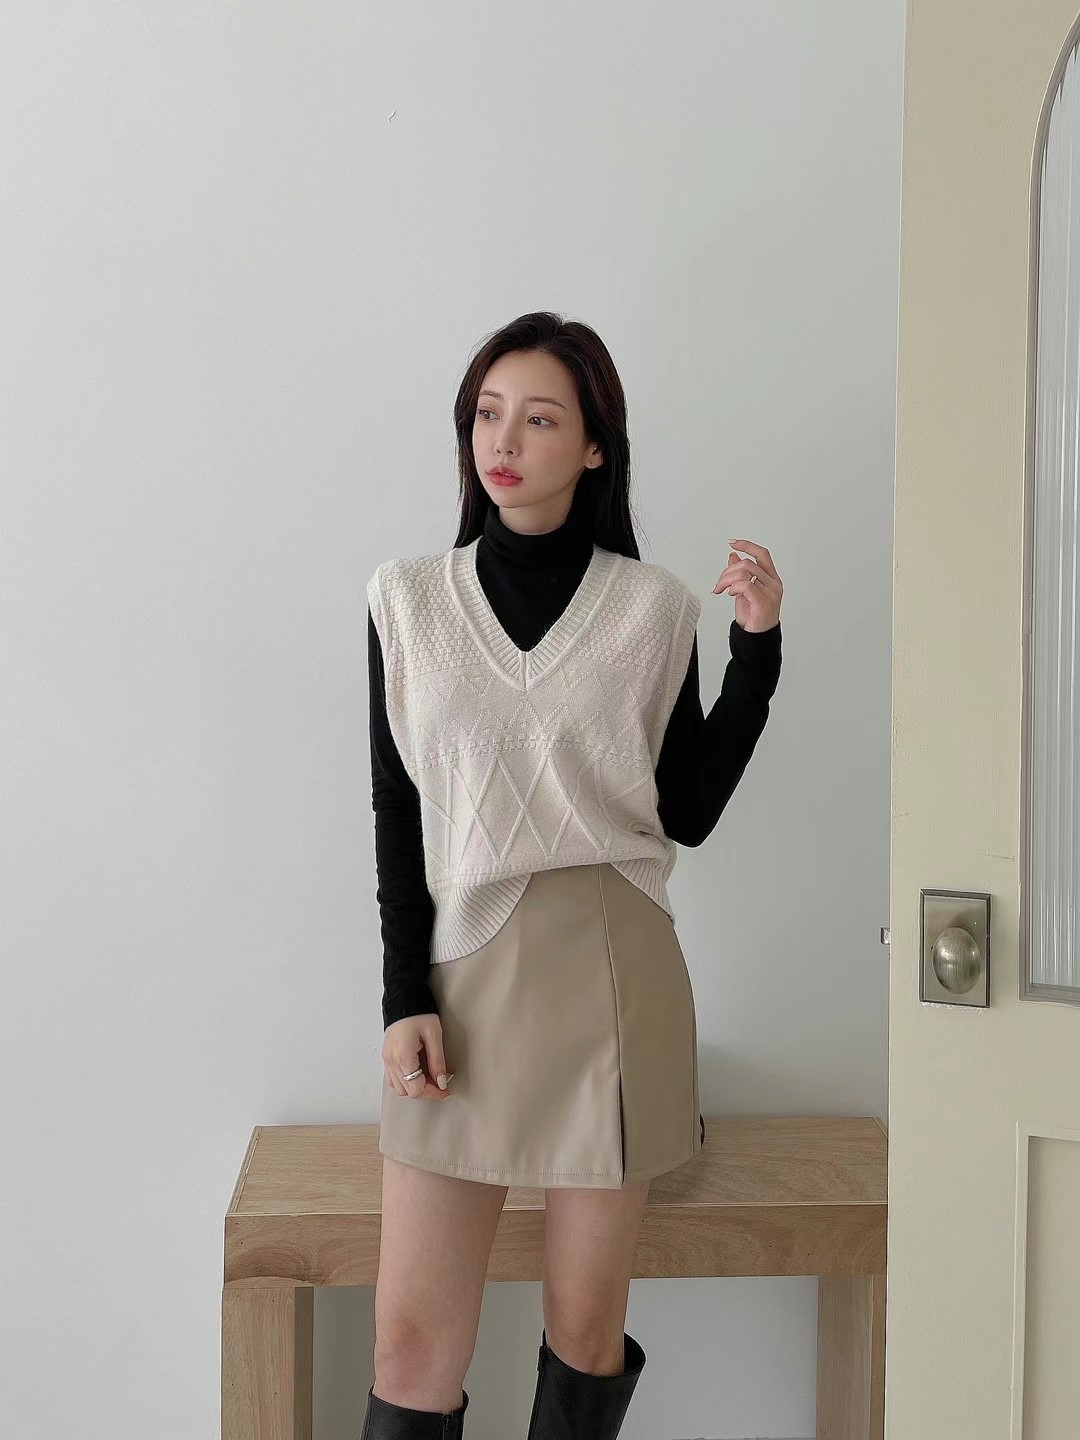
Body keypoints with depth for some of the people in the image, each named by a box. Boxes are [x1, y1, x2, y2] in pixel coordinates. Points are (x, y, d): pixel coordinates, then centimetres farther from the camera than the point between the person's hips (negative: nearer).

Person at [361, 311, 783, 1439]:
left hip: (614, 971, 0)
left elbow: (688, 812, 1)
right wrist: (405, 998, -2)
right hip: (461, 974, 1)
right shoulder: (409, 598, 6)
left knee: (588, 1328, 8)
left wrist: (755, 647, -6)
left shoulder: (651, 607, 3)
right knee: (411, 1340, 0)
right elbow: (395, 814, 5)